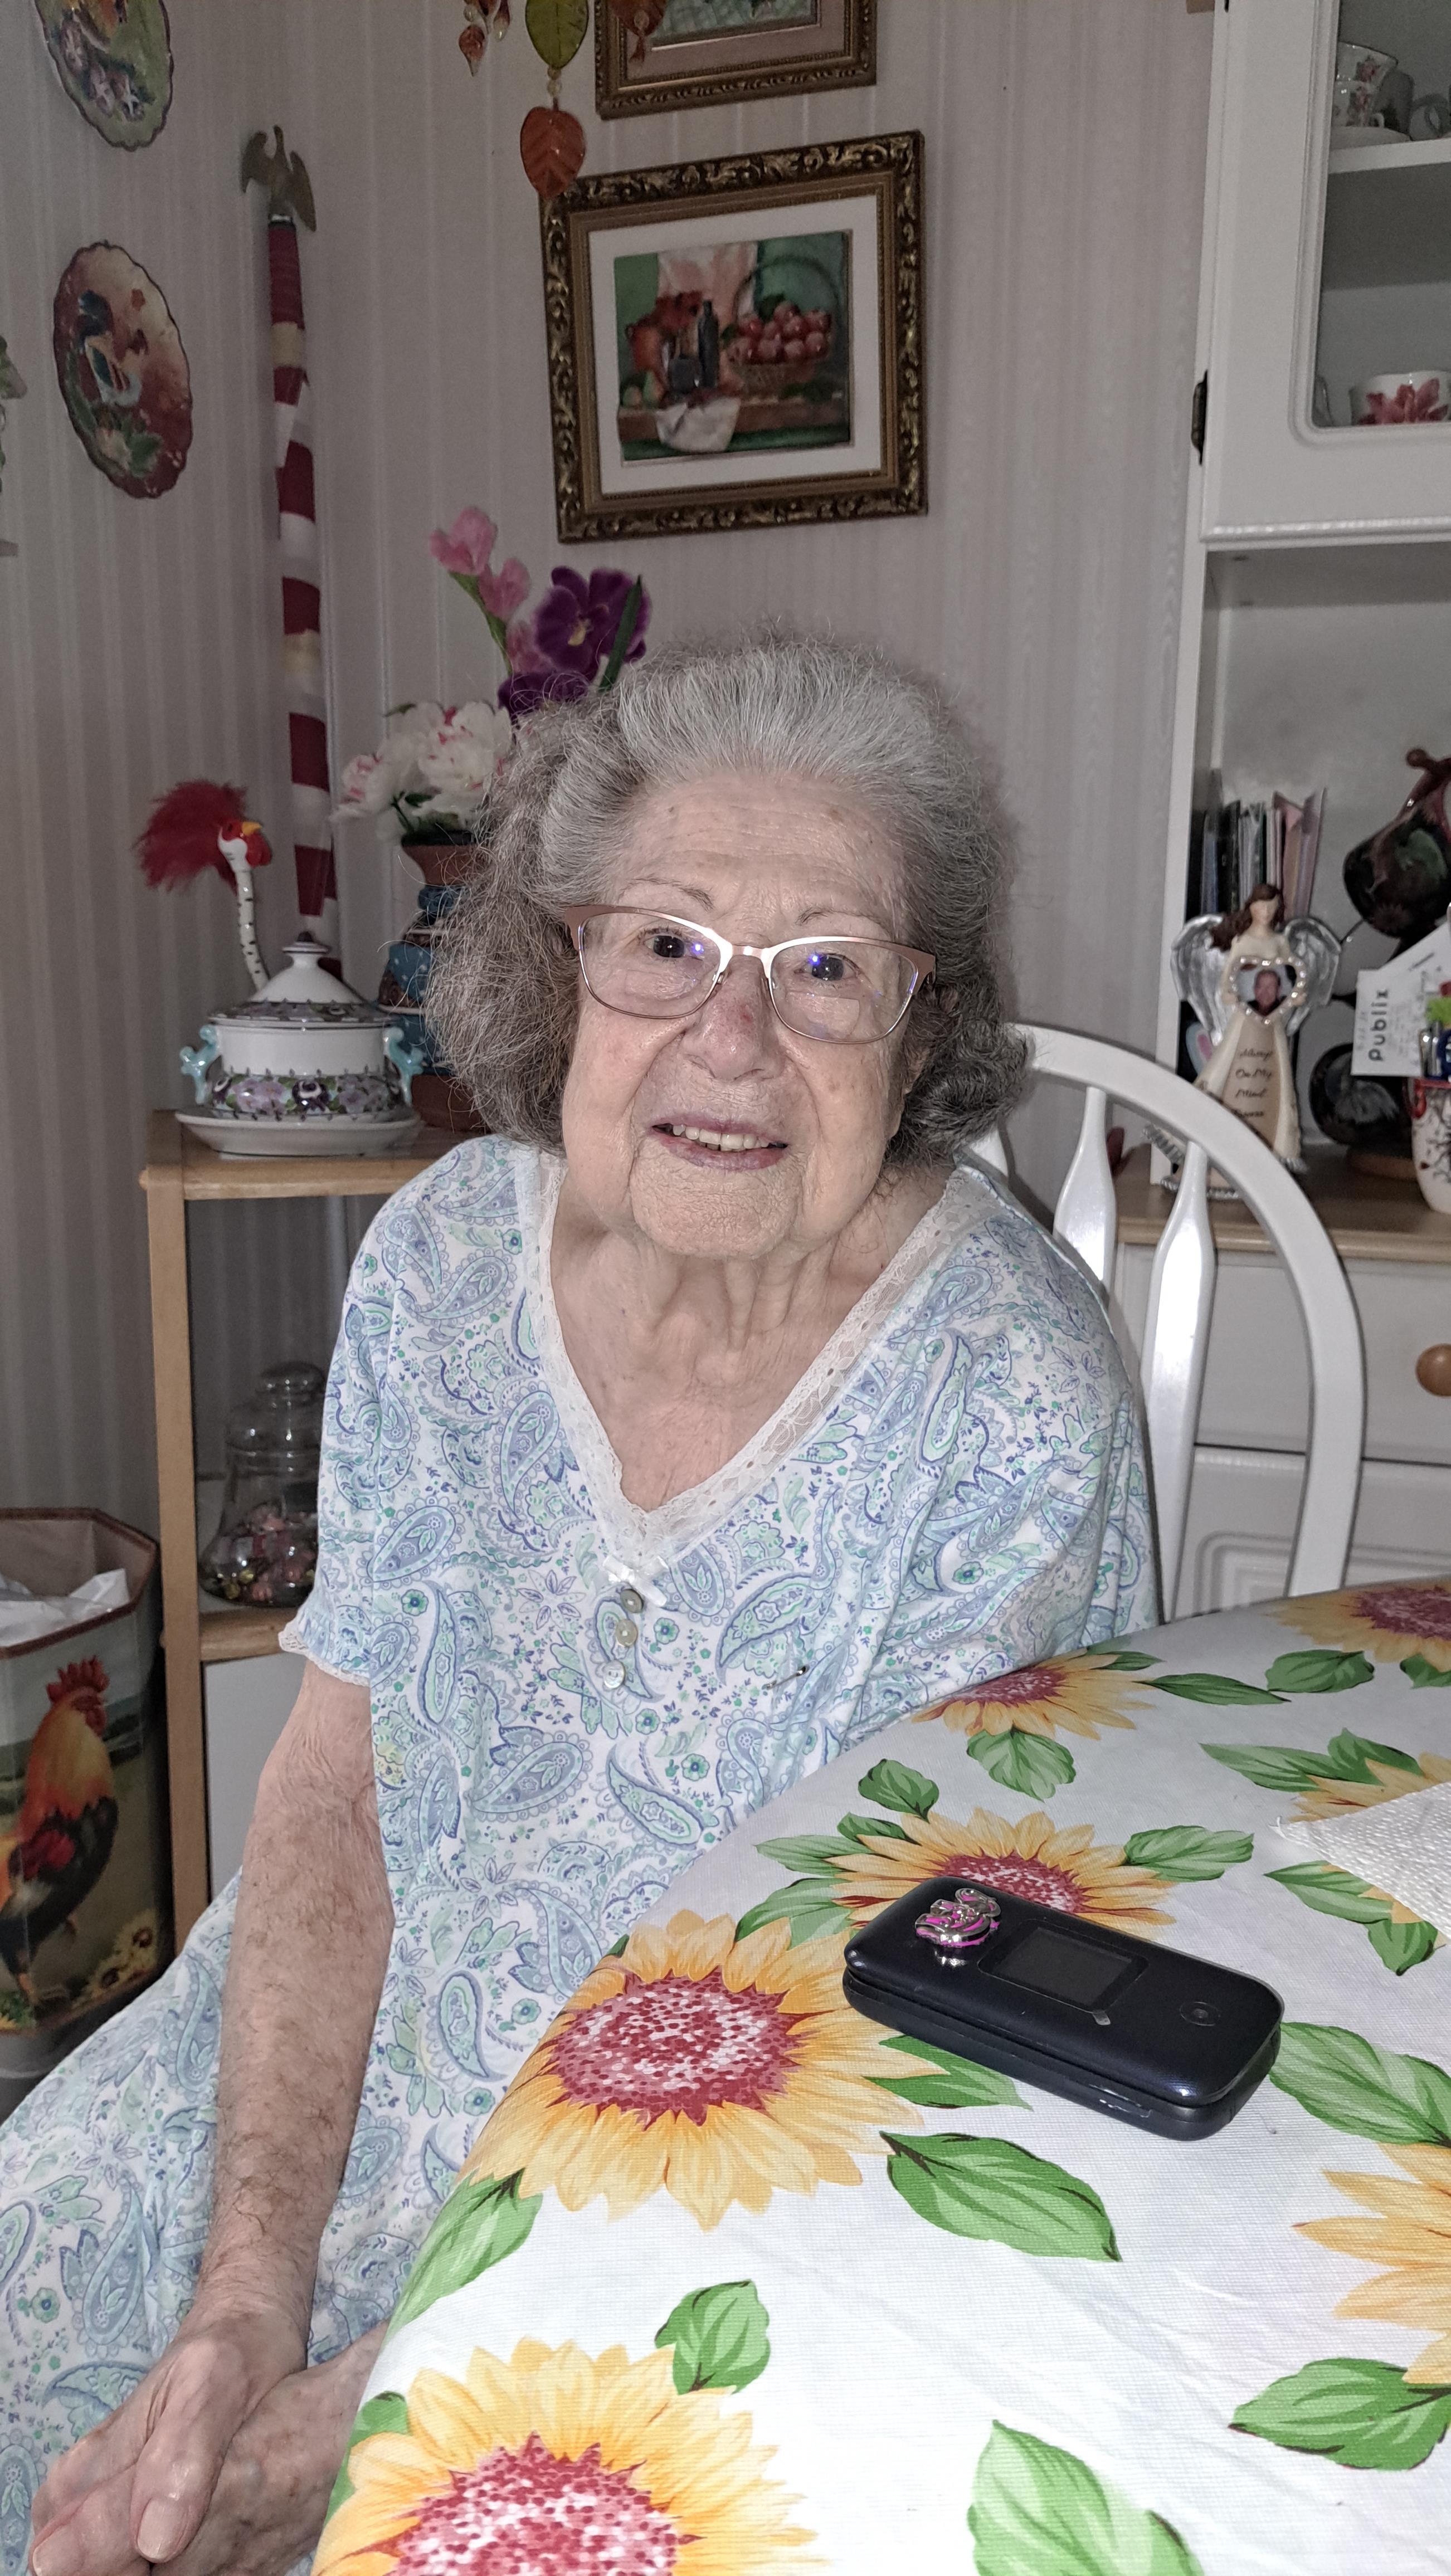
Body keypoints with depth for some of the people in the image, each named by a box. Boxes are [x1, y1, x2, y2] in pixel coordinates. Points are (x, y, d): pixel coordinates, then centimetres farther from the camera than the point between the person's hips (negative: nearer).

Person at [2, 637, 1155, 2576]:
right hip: (360, 2037, 4)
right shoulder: (445, 1257, -8)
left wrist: (362, 2414, -17)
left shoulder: (1011, 1408, -21)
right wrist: (249, 2285, -13)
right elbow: (336, 1777, -4)